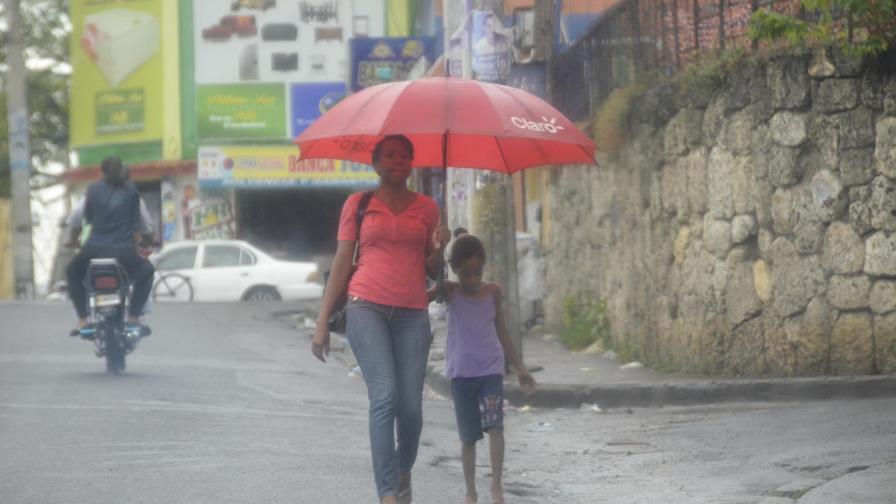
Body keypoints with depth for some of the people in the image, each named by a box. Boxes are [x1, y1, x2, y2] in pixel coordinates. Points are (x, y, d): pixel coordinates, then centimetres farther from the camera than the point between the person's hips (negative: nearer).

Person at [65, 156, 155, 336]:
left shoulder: (93, 189, 2)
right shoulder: (131, 190, 2)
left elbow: (87, 217, 13)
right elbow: (136, 223, 5)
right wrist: (134, 244, 19)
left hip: (94, 250, 1)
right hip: (124, 252, -1)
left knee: (73, 272, 31)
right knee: (146, 271, 30)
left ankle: (82, 320, 21)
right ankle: (133, 318, 21)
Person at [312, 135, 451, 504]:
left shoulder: (425, 208, 14)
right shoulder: (358, 204, 9)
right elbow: (341, 264, 8)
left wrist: (438, 249, -5)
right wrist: (322, 322, 3)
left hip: (412, 314, 2)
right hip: (367, 307, -2)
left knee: (411, 406, -4)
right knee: (384, 397, -18)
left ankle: (404, 472, 25)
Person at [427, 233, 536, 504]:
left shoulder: (492, 291, 5)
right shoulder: (449, 291, -1)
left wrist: (520, 368, 14)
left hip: (491, 370, 1)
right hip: (461, 373, 0)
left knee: (494, 425, -16)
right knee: (468, 435, 6)